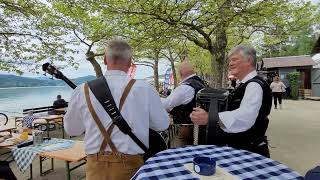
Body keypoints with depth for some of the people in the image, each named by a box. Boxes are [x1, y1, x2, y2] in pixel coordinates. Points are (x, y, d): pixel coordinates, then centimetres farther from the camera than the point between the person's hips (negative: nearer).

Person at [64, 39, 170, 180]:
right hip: (131, 164, -1)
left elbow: (71, 129, 5)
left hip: (96, 165, 2)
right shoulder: (144, 89, -15)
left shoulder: (83, 90, -11)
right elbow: (163, 124, -1)